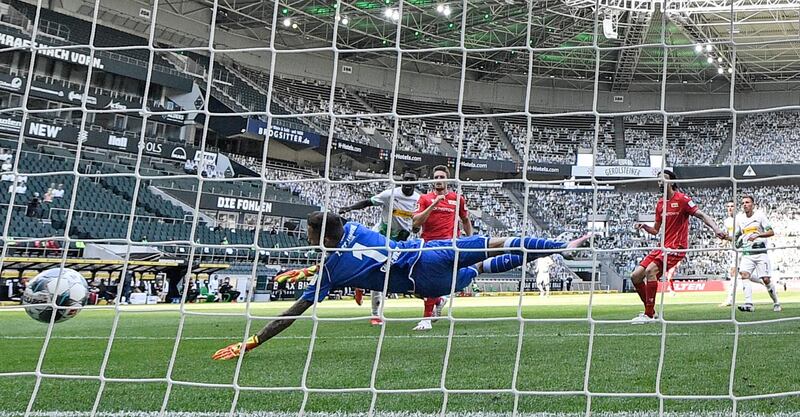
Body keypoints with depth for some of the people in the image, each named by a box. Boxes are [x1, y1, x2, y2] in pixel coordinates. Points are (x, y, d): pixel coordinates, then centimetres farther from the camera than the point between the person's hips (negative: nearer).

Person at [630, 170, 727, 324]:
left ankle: (649, 315, -19)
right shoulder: (660, 203, 15)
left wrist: (716, 228, -28)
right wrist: (644, 226, 2)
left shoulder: (682, 199, -6)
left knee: (650, 270, -28)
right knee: (635, 276, 0)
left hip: (677, 247, -8)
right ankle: (650, 310, 17)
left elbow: (701, 215, -12)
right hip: (663, 247, 8)